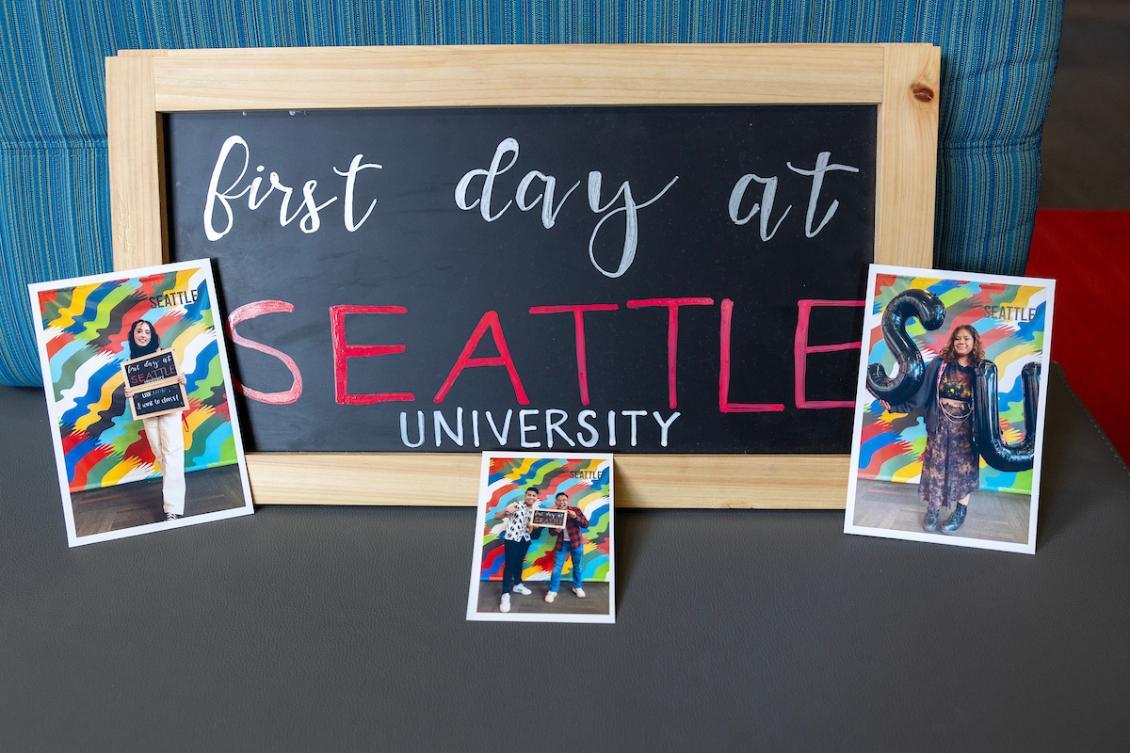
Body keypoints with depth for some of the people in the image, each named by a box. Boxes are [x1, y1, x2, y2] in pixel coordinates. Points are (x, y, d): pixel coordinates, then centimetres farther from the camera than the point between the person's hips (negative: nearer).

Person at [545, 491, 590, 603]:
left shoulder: (575, 510, -10)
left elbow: (586, 524, -13)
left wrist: (575, 517, -29)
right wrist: (556, 531, -22)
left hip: (576, 543, 0)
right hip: (562, 543, 0)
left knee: (578, 566, 11)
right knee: (557, 567, -2)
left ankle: (577, 587, 31)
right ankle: (552, 591, 8)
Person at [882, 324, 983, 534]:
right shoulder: (939, 364, -1)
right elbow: (921, 392, -2)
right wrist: (895, 405, -10)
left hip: (965, 426, 0)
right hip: (940, 424, 1)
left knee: (964, 466, 4)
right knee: (936, 465, 5)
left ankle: (961, 511, 17)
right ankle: (933, 509, 18)